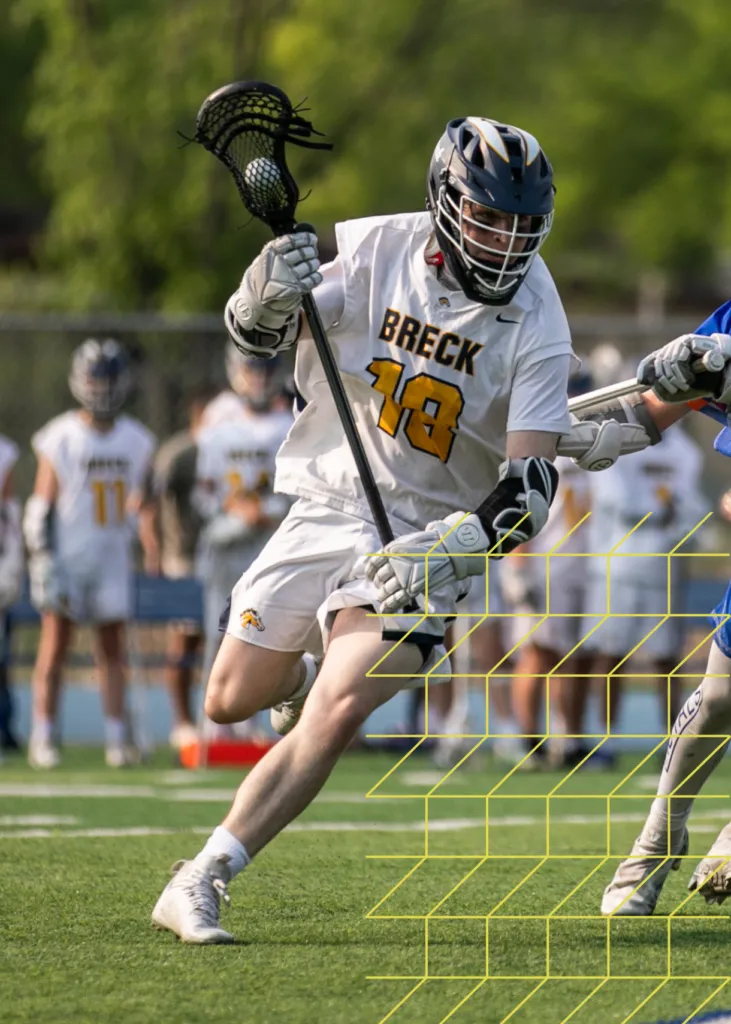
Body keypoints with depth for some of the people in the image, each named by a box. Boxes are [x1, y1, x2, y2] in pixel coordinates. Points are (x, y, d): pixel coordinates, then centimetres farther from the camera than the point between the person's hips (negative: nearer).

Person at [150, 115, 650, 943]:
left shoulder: (535, 326, -15)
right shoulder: (379, 249, -8)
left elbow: (529, 491, -20)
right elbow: (257, 335, -11)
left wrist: (450, 551, -37)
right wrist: (268, 294, -35)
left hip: (429, 537, -3)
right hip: (328, 507, 3)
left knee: (336, 714, -22)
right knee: (232, 701, 11)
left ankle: (200, 884, -16)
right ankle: (302, 673, 49)